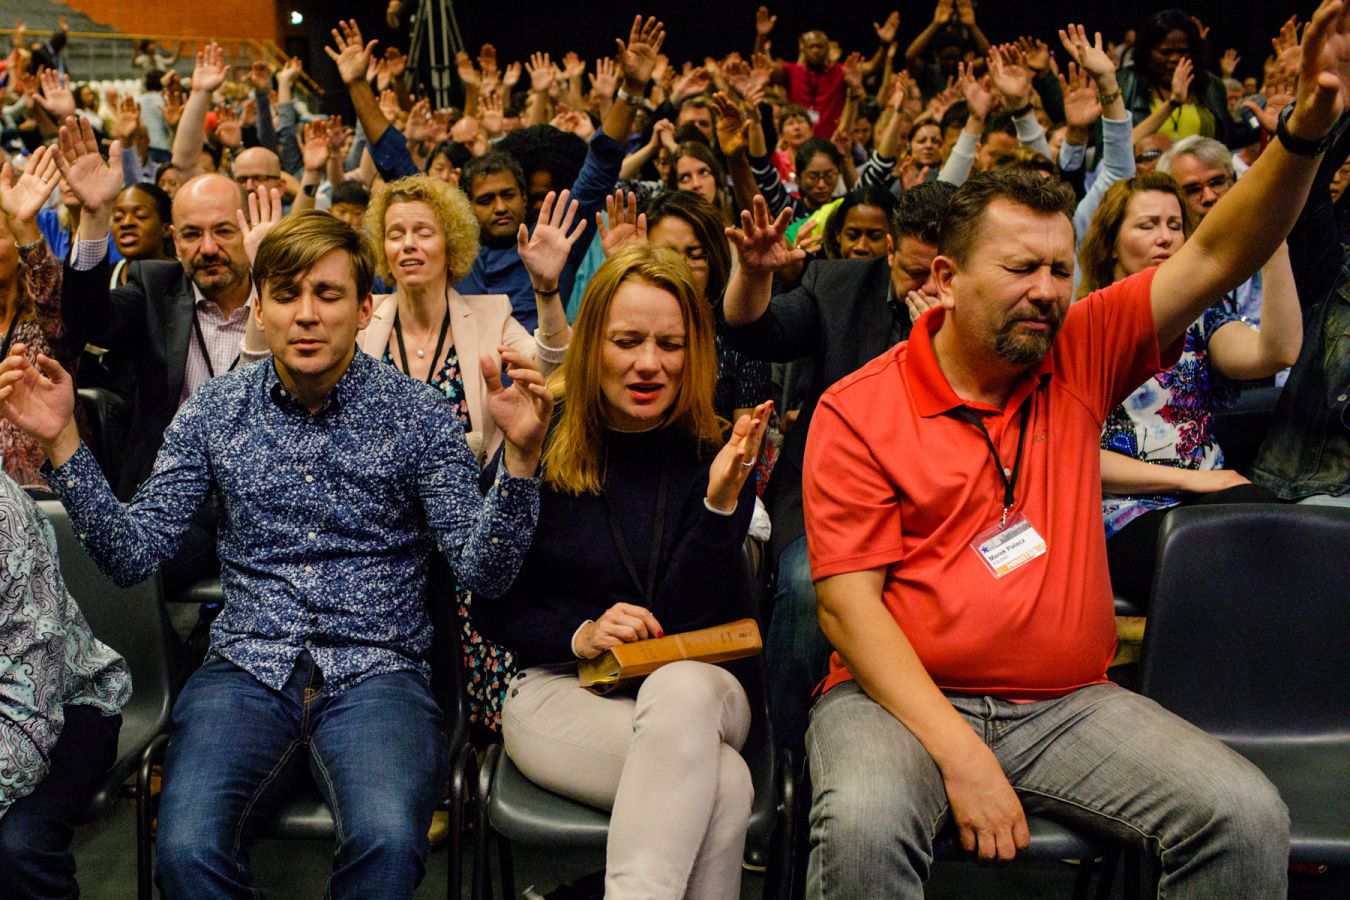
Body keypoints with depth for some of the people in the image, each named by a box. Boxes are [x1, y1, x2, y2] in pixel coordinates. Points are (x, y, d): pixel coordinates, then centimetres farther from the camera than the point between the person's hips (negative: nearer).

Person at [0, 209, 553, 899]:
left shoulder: (417, 414, 1)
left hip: (376, 670, -1)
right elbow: (132, 556, 6)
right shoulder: (214, 410, 8)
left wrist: (519, 454, -21)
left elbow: (483, 570, -5)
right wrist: (62, 442, -5)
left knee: (387, 841, -32)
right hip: (247, 669, 2)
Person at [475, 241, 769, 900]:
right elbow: (495, 606, 4)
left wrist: (722, 502, -23)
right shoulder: (538, 443, -2)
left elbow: (687, 620, -9)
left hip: (695, 692, 2)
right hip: (559, 687, -2)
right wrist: (578, 635, -15)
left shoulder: (717, 452, -1)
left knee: (681, 687, -38)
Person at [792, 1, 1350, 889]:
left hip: (1069, 701, 4)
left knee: (1248, 816, -15)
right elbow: (848, 606, -11)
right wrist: (957, 750, -20)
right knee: (865, 823, -35)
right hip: (904, 695, -4)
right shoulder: (858, 410, -6)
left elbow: (1214, 258, -1)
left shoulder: (1080, 358, 6)